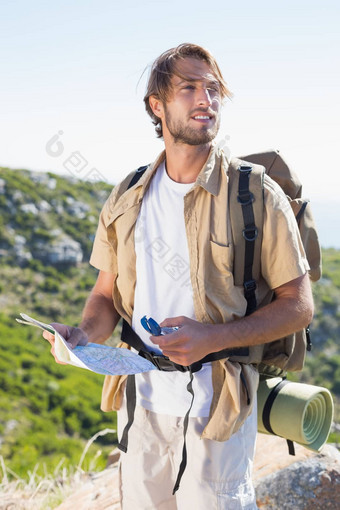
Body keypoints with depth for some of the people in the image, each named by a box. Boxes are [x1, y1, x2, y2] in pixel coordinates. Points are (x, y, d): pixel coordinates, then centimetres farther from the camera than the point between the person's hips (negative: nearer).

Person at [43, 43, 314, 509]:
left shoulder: (258, 196, -8)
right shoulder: (127, 199, 4)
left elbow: (298, 305, -8)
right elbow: (107, 292, 11)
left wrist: (213, 338, -21)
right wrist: (84, 336, -11)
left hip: (216, 405, -3)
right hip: (142, 401, 4)